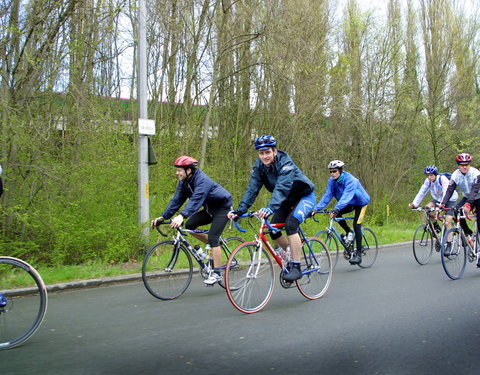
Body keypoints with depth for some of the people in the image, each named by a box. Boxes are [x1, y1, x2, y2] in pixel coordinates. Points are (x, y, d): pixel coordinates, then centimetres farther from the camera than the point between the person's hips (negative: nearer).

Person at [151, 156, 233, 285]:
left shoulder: (202, 180, -30)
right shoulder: (184, 182, -4)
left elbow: (196, 200, -44)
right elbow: (177, 200, -4)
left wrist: (182, 216, -56)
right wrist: (163, 217, -13)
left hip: (222, 207, -8)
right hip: (209, 208, 8)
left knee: (213, 237, -18)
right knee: (190, 225, -8)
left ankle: (216, 273, -11)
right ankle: (214, 246, 10)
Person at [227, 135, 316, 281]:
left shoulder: (285, 163, -30)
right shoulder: (259, 166, -11)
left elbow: (281, 187, -43)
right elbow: (252, 189, -16)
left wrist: (270, 208, -58)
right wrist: (239, 210, -29)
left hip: (304, 196, -7)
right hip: (288, 199, 7)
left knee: (290, 224, -28)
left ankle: (296, 267, -20)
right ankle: (293, 255, 18)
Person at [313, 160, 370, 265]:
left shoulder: (350, 180, -33)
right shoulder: (331, 181, -15)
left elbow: (347, 196, -47)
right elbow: (327, 196, -21)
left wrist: (337, 208, -61)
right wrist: (316, 208, -34)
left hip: (360, 202, -6)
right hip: (349, 204, 6)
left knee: (356, 225, -19)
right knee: (336, 214, -21)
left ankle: (358, 254, -9)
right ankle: (348, 232, 3)